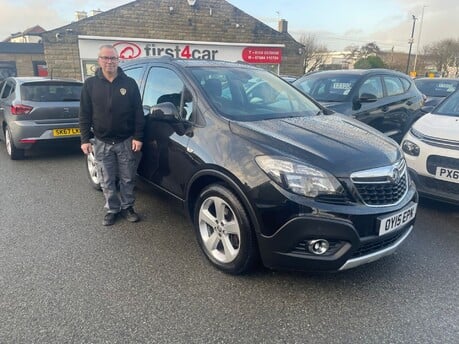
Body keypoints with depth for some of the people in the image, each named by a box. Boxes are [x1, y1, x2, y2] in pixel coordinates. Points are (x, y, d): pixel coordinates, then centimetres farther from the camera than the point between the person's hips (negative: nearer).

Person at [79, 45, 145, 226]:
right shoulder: (90, 84, 3)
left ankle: (127, 207, 26)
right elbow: (84, 115, 4)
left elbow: (138, 113, -1)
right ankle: (112, 209, 25)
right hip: (102, 143, 1)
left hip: (126, 141, -1)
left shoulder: (129, 83, 0)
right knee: (107, 181, 9)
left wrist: (138, 137, -7)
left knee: (127, 178, 9)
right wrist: (85, 139, -3)